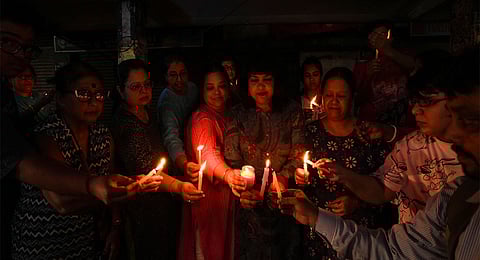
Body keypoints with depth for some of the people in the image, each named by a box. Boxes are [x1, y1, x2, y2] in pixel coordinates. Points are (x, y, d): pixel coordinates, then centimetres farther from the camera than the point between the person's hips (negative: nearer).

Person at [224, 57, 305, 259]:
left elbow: (299, 155, -6)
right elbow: (232, 158, -6)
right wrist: (243, 190, -19)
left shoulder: (292, 111, -4)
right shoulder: (238, 114, -3)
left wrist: (281, 178, -21)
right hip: (250, 203, 0)